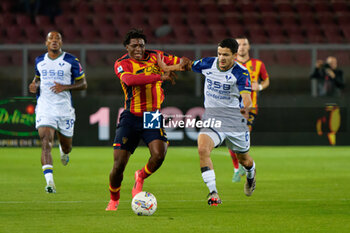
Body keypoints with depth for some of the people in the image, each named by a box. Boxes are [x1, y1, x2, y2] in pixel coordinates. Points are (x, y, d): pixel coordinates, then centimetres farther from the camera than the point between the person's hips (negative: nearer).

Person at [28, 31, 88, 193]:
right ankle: (49, 182, -25)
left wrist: (65, 87, -16)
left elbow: (83, 84, 1)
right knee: (46, 144, -18)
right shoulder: (39, 61, 8)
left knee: (66, 146, 13)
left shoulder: (71, 61, -2)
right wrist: (34, 85, 2)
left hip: (65, 109, -1)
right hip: (45, 109, 1)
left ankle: (64, 152, 54)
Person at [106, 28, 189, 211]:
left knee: (159, 154, -21)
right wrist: (159, 77, -35)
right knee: (119, 164, -6)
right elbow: (130, 79, -31)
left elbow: (180, 62, 15)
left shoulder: (155, 57, 3)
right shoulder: (122, 64, -9)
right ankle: (113, 201, 21)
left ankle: (141, 178, 12)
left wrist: (180, 65, -8)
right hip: (130, 117, -2)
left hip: (152, 116, 2)